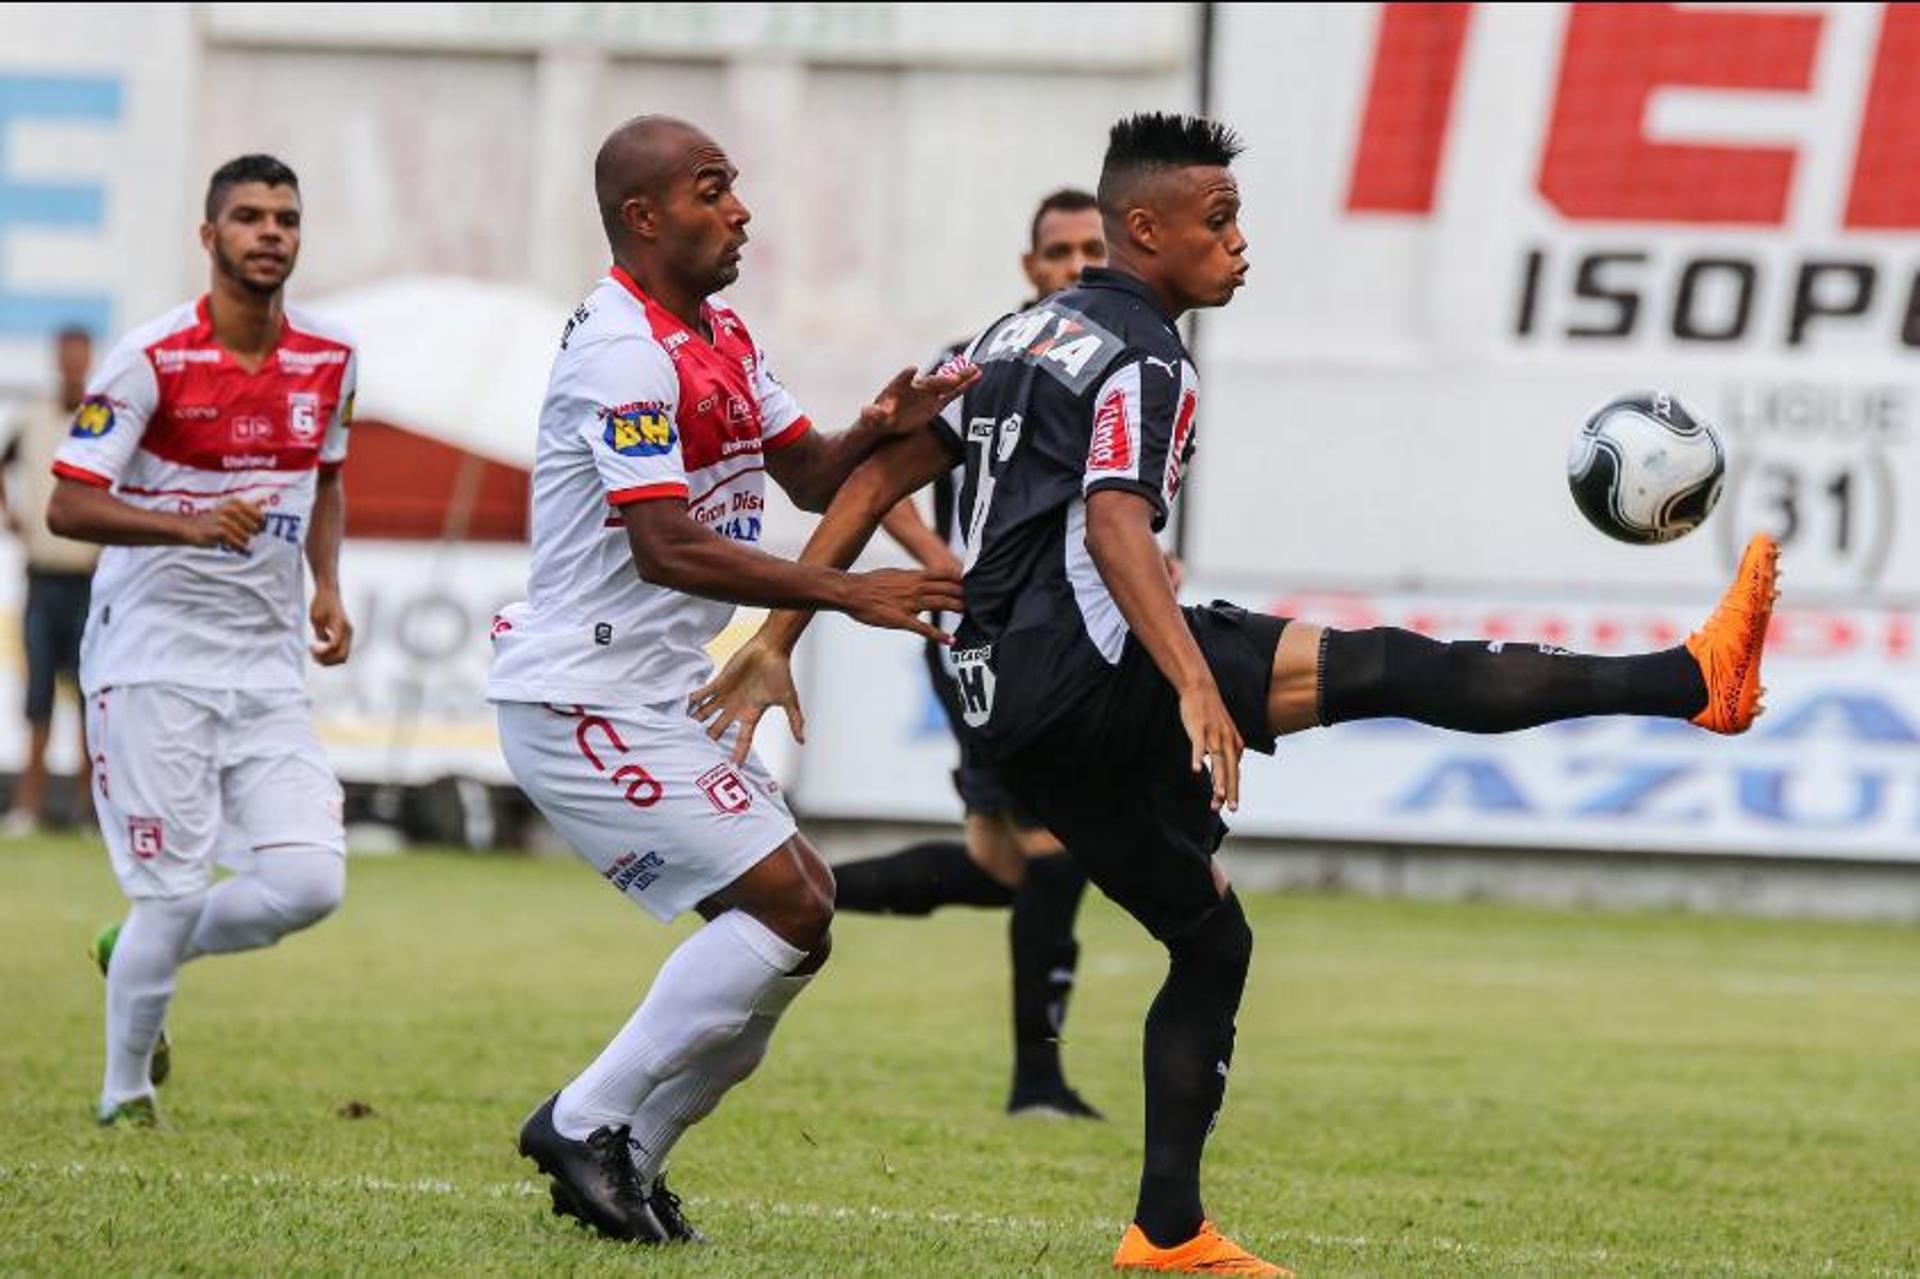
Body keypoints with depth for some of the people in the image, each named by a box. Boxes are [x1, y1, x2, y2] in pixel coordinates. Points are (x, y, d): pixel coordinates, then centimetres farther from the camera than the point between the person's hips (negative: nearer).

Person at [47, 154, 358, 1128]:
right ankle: (124, 1095, 13)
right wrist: (192, 525, -29)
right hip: (153, 659, -5)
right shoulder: (151, 360, -12)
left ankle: (141, 957, 21)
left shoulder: (328, 362, 4)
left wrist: (326, 589, 7)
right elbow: (67, 506, -14)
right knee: (173, 891, -8)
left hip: (268, 670, 5)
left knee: (310, 883, -7)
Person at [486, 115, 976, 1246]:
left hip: (658, 702, 10)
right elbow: (668, 549, -26)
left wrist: (882, 430, -6)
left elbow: (812, 477, 16)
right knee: (787, 907, -13)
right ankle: (588, 1124, -6)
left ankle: (629, 1159, 12)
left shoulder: (723, 338, 13)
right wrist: (846, 592, -28)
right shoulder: (623, 355, -19)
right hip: (585, 701, -10)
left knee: (799, 912, 9)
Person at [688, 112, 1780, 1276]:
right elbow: (1115, 527, -25)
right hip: (1079, 669, -10)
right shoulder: (1142, 360, -7)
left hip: (1018, 711, 10)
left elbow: (875, 479, 18)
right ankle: (1692, 680, -30)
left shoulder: (1021, 336, 20)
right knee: (1380, 667, -19)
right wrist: (1197, 687, -37)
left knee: (1213, 936, 18)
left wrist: (777, 644, 17)